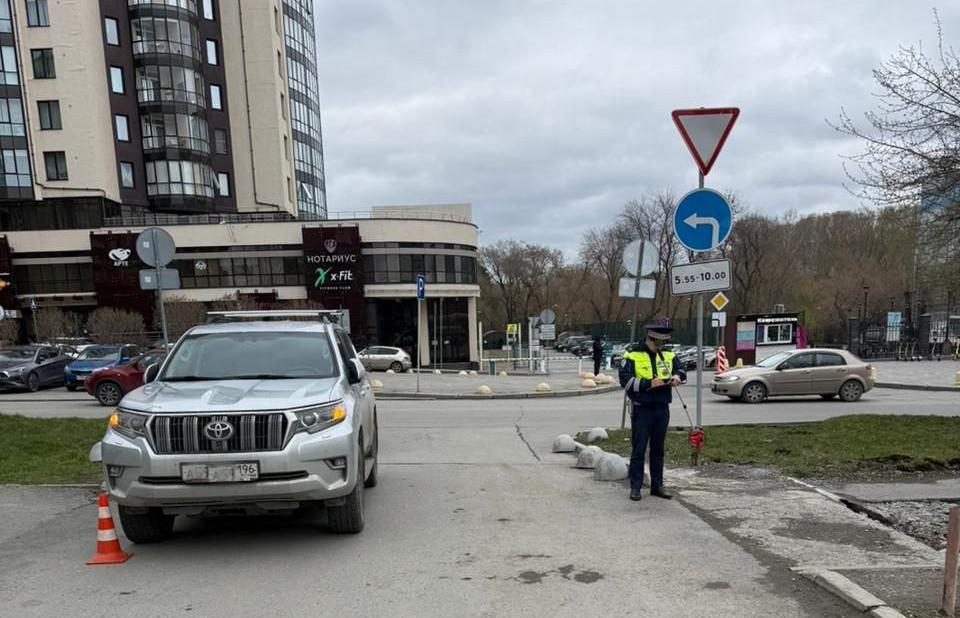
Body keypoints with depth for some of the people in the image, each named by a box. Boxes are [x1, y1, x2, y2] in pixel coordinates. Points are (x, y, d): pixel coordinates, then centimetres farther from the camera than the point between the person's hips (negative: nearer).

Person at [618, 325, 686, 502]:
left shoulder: (668, 356, 10)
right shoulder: (633, 356, -6)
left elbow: (680, 370, 17)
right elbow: (625, 380, -13)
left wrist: (677, 376, -7)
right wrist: (649, 383, -20)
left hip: (662, 408, 5)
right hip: (641, 409, -5)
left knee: (658, 449, 13)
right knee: (638, 450, 1)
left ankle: (657, 485, 23)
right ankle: (635, 487, 9)